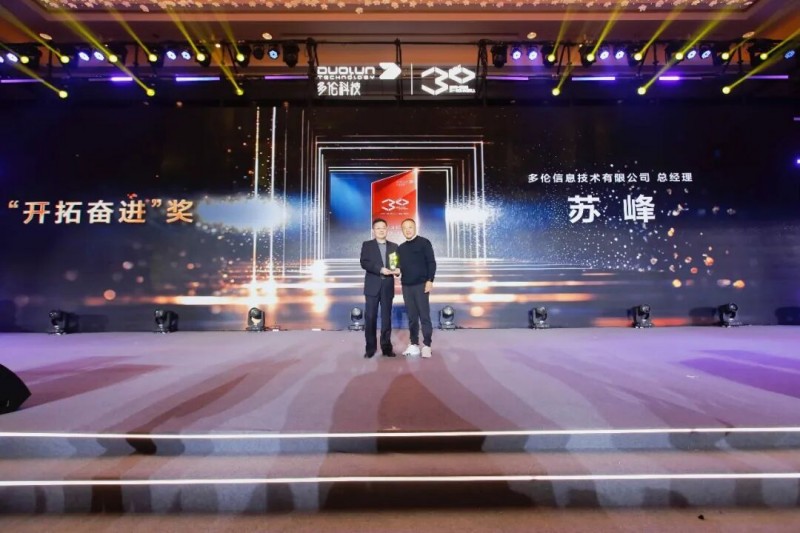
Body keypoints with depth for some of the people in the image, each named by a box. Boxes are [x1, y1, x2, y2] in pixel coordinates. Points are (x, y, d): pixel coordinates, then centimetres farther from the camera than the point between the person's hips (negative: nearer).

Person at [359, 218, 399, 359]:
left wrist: (397, 270, -11)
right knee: (370, 317, -2)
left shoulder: (394, 246, 13)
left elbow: (398, 264, 12)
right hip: (372, 286, -2)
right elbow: (364, 263, -7)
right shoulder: (367, 245, 5)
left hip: (388, 287, 2)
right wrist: (380, 269, -19)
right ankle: (370, 348, 7)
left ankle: (386, 347, 11)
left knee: (386, 318, 5)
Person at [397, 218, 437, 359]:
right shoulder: (401, 248, 16)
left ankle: (426, 345, 2)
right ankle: (414, 345, 13)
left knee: (424, 316, -3)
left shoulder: (424, 242, 0)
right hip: (406, 286, 5)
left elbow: (431, 262, -6)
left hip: (421, 285, -5)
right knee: (412, 317, 7)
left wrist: (430, 280, -15)